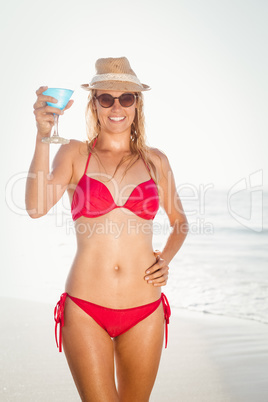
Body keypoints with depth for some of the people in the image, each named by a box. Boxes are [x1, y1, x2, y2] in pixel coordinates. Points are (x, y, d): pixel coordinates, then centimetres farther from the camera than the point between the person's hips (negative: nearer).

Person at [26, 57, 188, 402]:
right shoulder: (75, 154, 1)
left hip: (144, 310, 3)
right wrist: (42, 137, -27)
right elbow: (36, 206, -18)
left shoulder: (155, 160, 6)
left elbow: (179, 222, 20)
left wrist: (165, 259, 2)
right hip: (85, 308, -2)